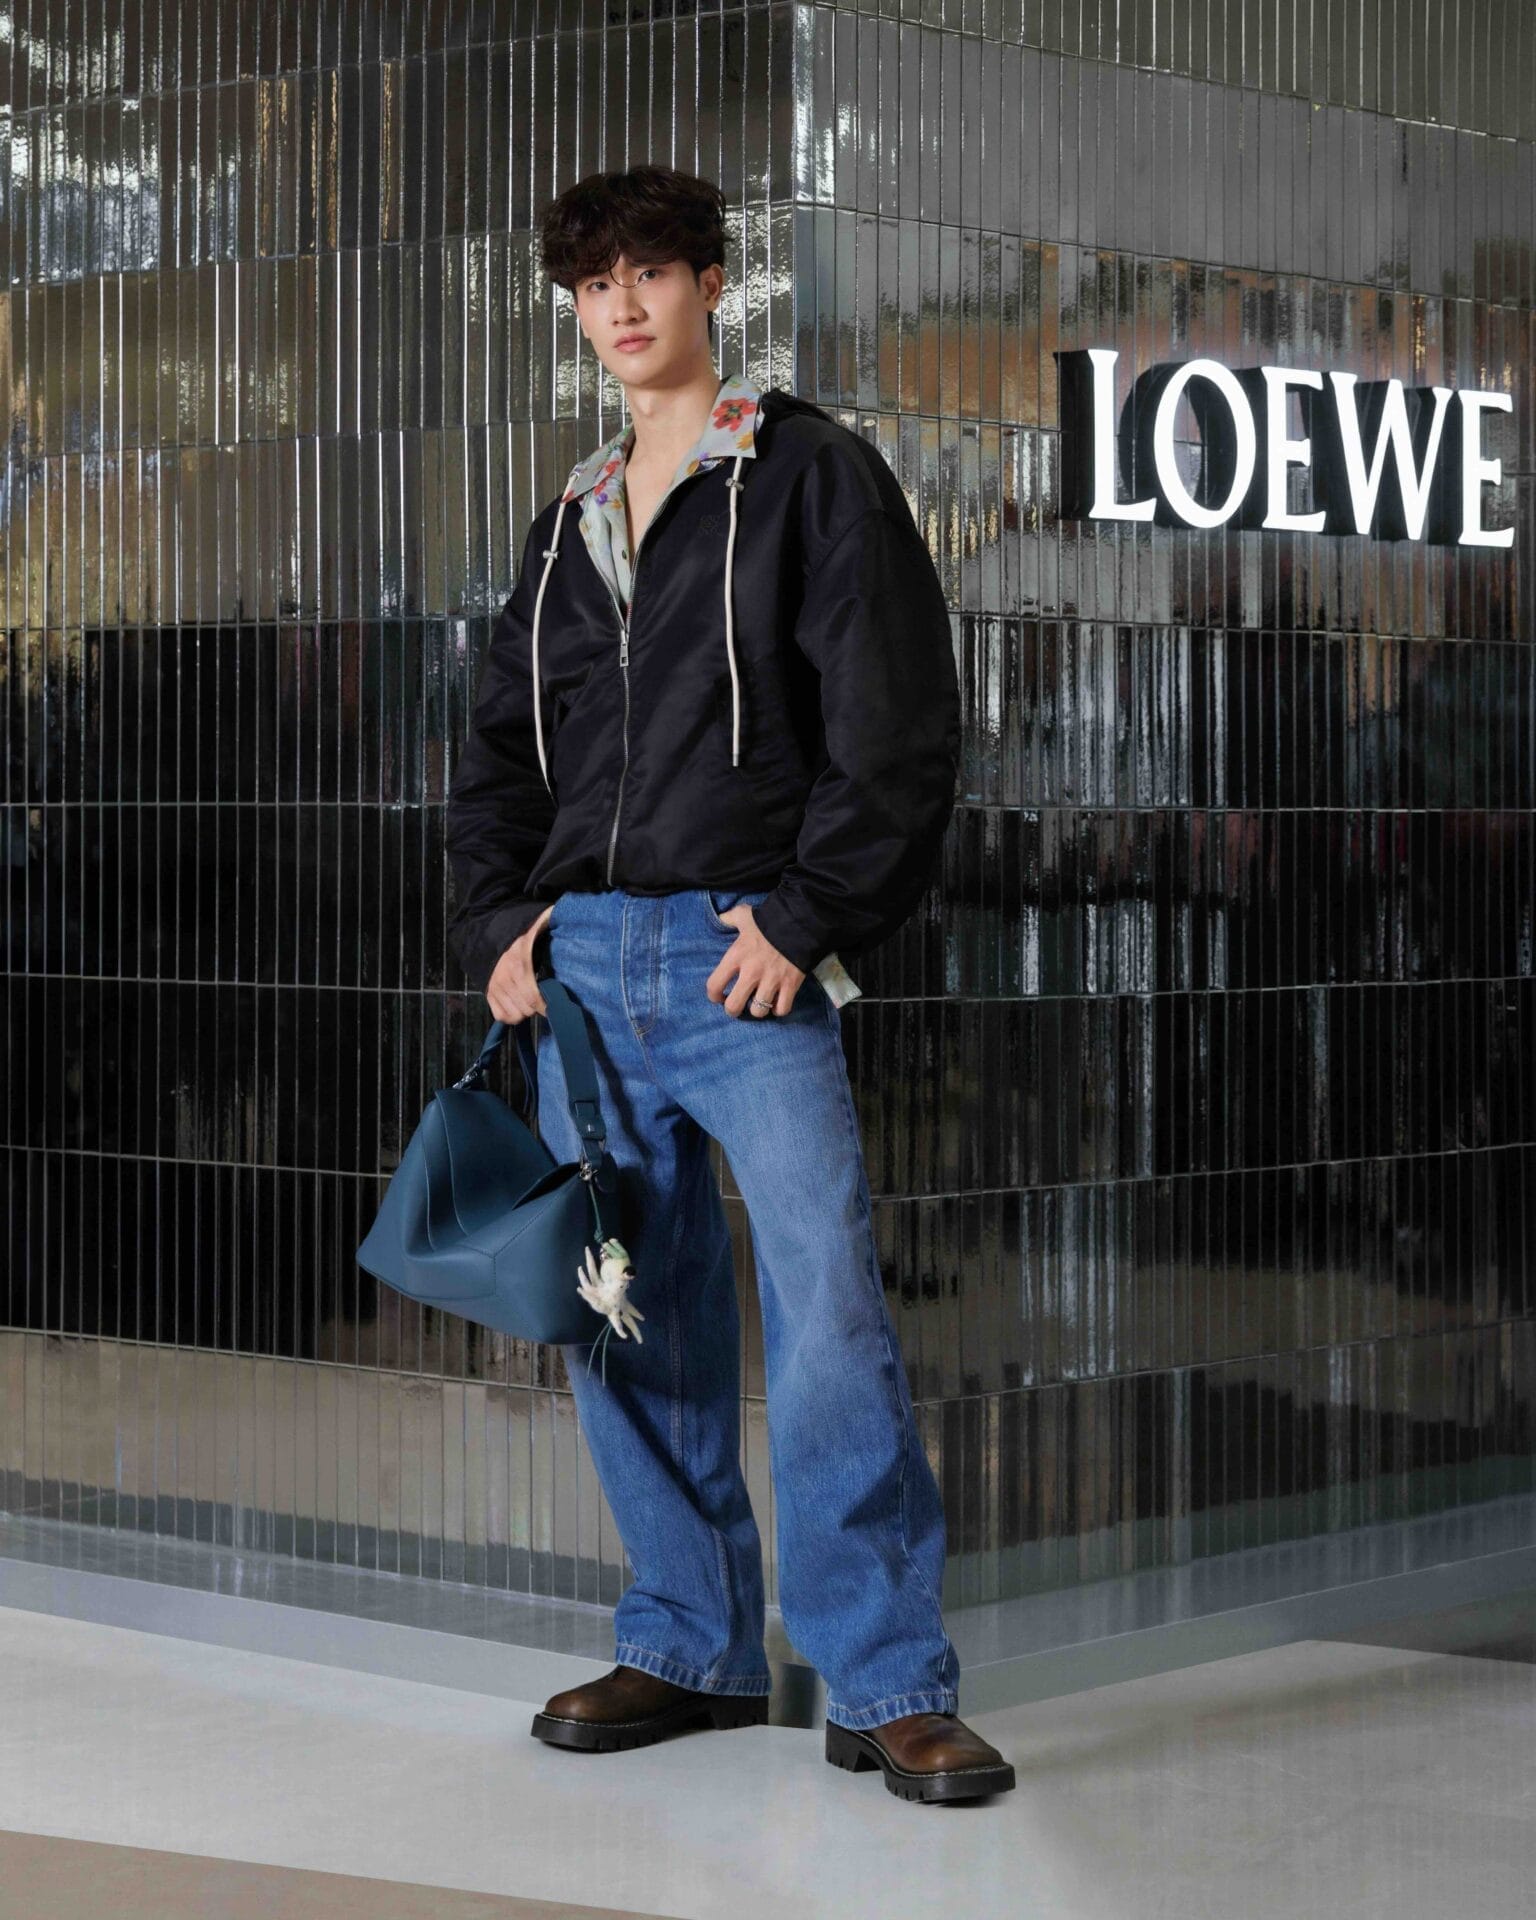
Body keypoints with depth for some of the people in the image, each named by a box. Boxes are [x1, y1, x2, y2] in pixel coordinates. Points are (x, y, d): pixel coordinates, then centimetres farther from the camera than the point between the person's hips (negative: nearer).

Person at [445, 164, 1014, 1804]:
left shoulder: (812, 476, 1)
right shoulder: (572, 521, 19)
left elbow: (896, 729, -6)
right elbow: (500, 748, 22)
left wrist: (801, 919, -13)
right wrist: (502, 922, 7)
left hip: (748, 958, -6)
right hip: (581, 962, 6)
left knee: (828, 1313, -13)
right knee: (625, 1317, 7)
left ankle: (888, 1688, -8)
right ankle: (689, 1648, 18)